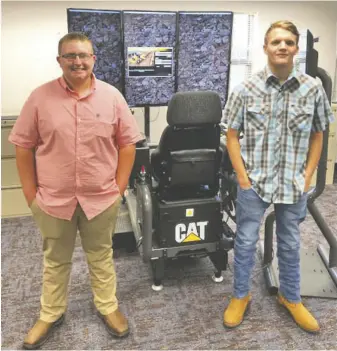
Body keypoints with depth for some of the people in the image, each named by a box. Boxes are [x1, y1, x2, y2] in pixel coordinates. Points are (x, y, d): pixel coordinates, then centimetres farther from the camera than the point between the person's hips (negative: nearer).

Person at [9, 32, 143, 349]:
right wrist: (31, 193, -2)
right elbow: (23, 146, 0)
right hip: (53, 199, 0)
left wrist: (119, 187, -1)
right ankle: (50, 314, 38)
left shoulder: (111, 96, -2)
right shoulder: (40, 98, -5)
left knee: (101, 256, 18)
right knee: (54, 260, 18)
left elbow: (127, 143, 2)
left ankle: (108, 307, 38)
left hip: (101, 198, 0)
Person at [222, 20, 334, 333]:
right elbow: (232, 135, -3)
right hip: (253, 182, -1)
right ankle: (240, 296, 33)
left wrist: (307, 177, 0)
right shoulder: (246, 89, -7)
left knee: (290, 245, 18)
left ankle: (290, 297, 40)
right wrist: (242, 177, -8)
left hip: (294, 185, 2)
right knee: (245, 242, 11)